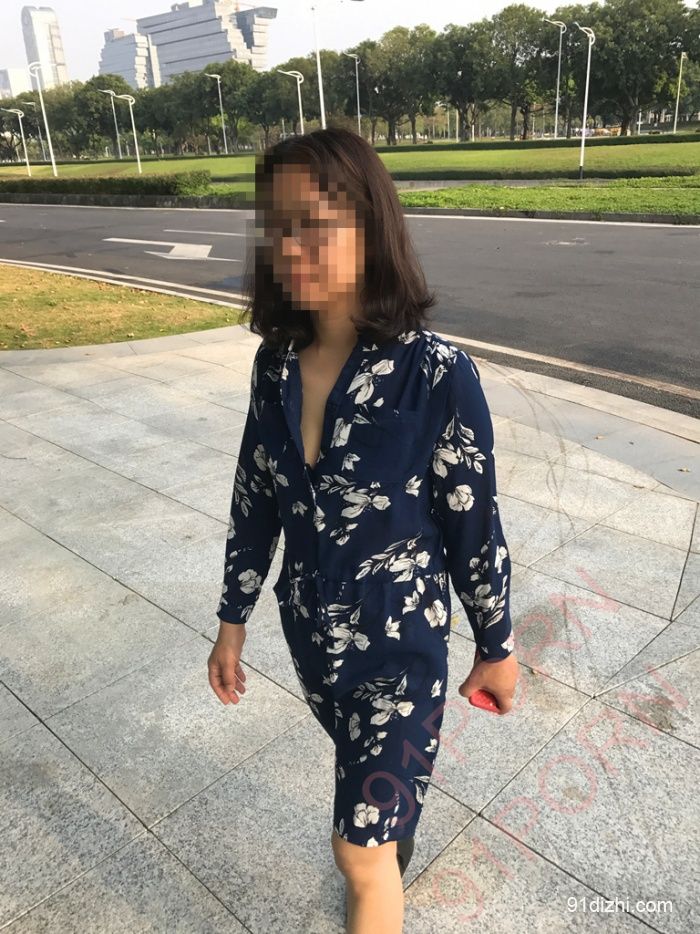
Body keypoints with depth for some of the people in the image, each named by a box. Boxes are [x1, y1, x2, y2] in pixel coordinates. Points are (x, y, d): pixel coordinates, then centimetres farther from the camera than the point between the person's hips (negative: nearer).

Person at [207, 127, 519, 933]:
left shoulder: (437, 374, -25)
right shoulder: (276, 362, -10)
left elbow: (475, 527, -15)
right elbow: (254, 500, 0)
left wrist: (496, 646, -3)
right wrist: (233, 622, 6)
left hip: (399, 640, -5)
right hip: (309, 630, 5)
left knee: (359, 850, 9)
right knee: (371, 771, 32)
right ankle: (397, 832, 64)